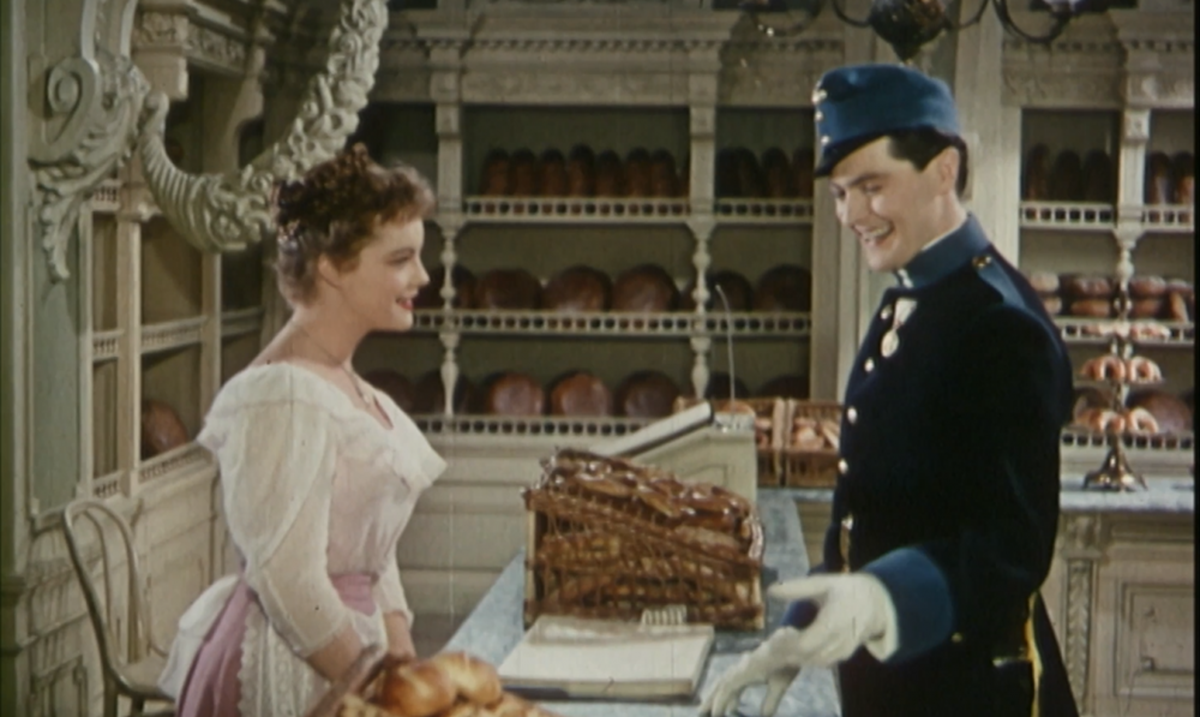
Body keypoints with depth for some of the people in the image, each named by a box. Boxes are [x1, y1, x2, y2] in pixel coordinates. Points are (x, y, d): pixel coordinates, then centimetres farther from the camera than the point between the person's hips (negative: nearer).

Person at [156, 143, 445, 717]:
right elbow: (289, 584, -23)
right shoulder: (283, 396, -19)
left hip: (347, 656, 8)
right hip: (287, 666, -8)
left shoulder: (355, 392, 9)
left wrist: (402, 667, 2)